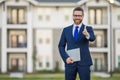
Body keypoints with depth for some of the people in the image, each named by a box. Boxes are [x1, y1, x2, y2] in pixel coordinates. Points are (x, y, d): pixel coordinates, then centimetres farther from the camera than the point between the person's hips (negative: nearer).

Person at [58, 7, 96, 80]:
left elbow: (92, 38, -18)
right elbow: (61, 46, 11)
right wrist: (66, 58, -7)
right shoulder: (66, 30, 11)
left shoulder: (88, 29, 4)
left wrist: (87, 35, -42)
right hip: (70, 62, 2)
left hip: (84, 62, -2)